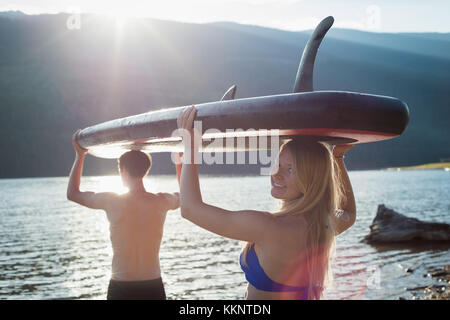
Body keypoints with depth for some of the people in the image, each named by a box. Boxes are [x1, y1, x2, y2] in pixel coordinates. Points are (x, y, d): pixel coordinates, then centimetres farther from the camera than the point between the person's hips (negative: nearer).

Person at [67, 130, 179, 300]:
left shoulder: (111, 202, -10)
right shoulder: (161, 202, -5)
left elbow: (72, 193, 9)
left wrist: (80, 155, 16)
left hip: (121, 288, -2)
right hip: (154, 287, 2)